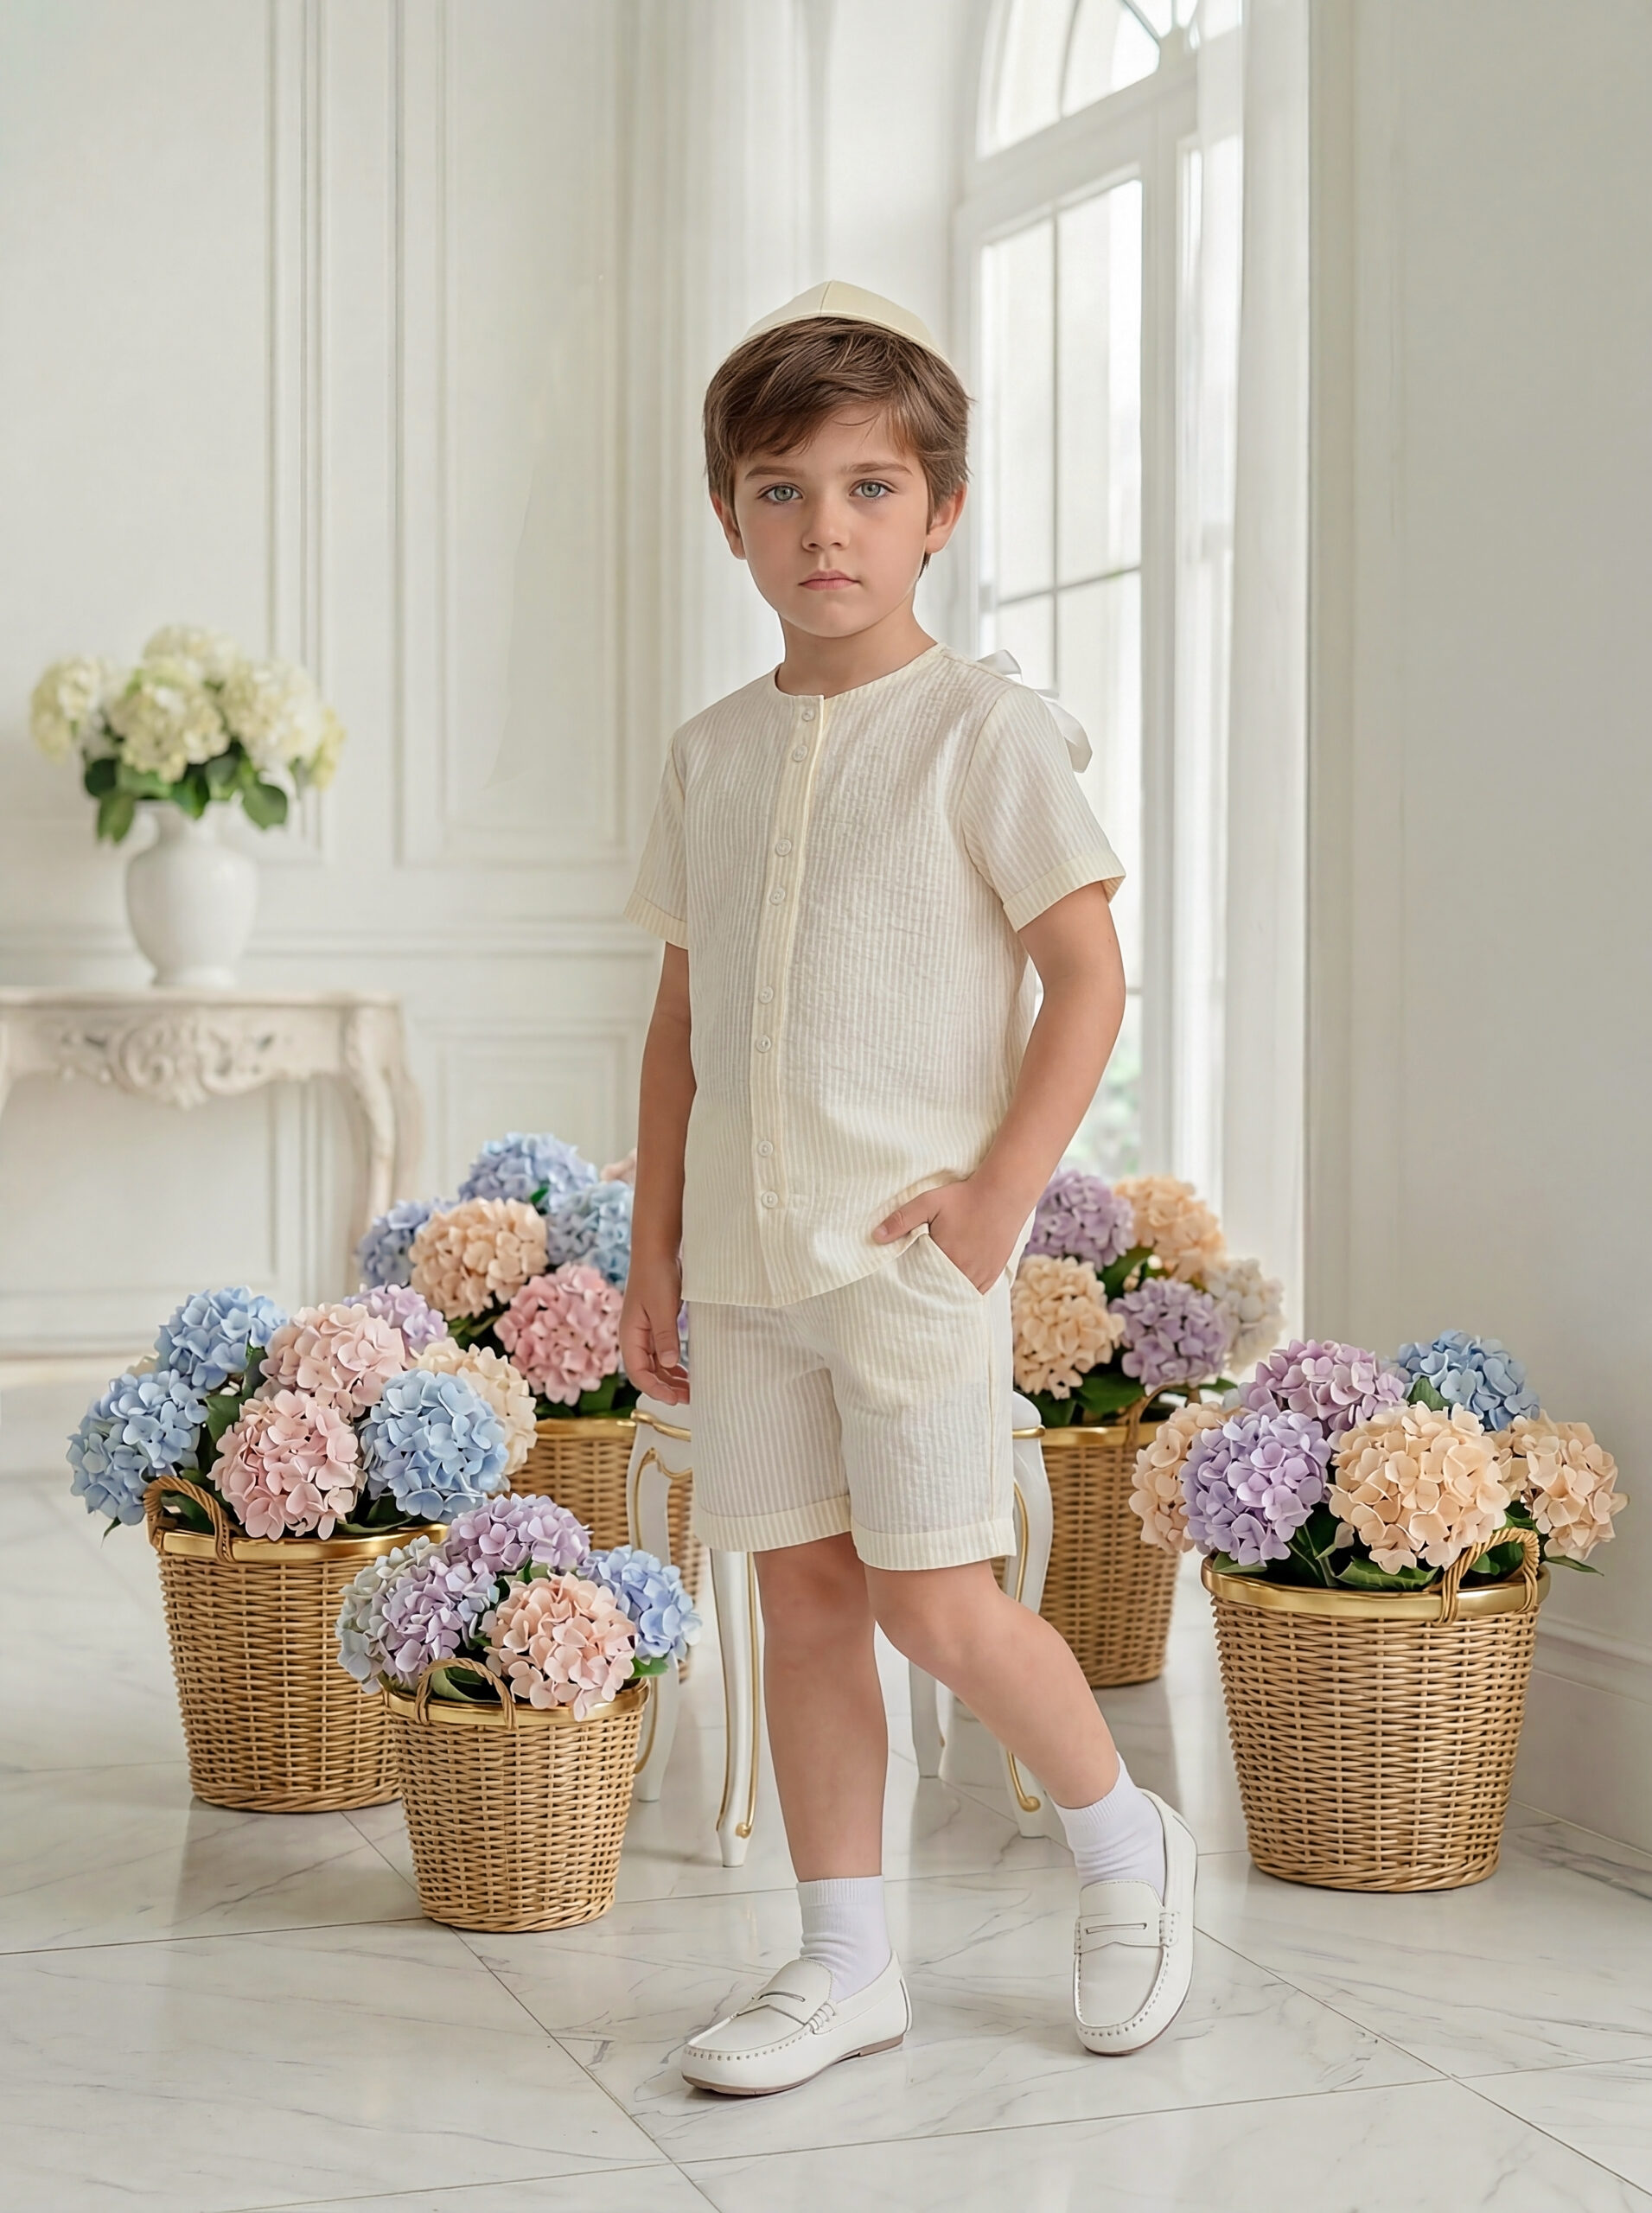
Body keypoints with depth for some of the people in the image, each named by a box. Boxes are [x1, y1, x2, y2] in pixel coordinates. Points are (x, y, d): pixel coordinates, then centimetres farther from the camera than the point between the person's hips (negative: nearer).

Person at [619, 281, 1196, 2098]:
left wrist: (996, 1198, -13)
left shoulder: (982, 727, -5)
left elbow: (1087, 976, -7)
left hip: (909, 1249, -5)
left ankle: (1123, 1840, 22)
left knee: (934, 1602, -5)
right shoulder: (713, 752, 11)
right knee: (803, 1598, 9)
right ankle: (846, 1962, 20)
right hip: (743, 1259, 5)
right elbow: (683, 1012, 15)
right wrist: (654, 1242, 10)